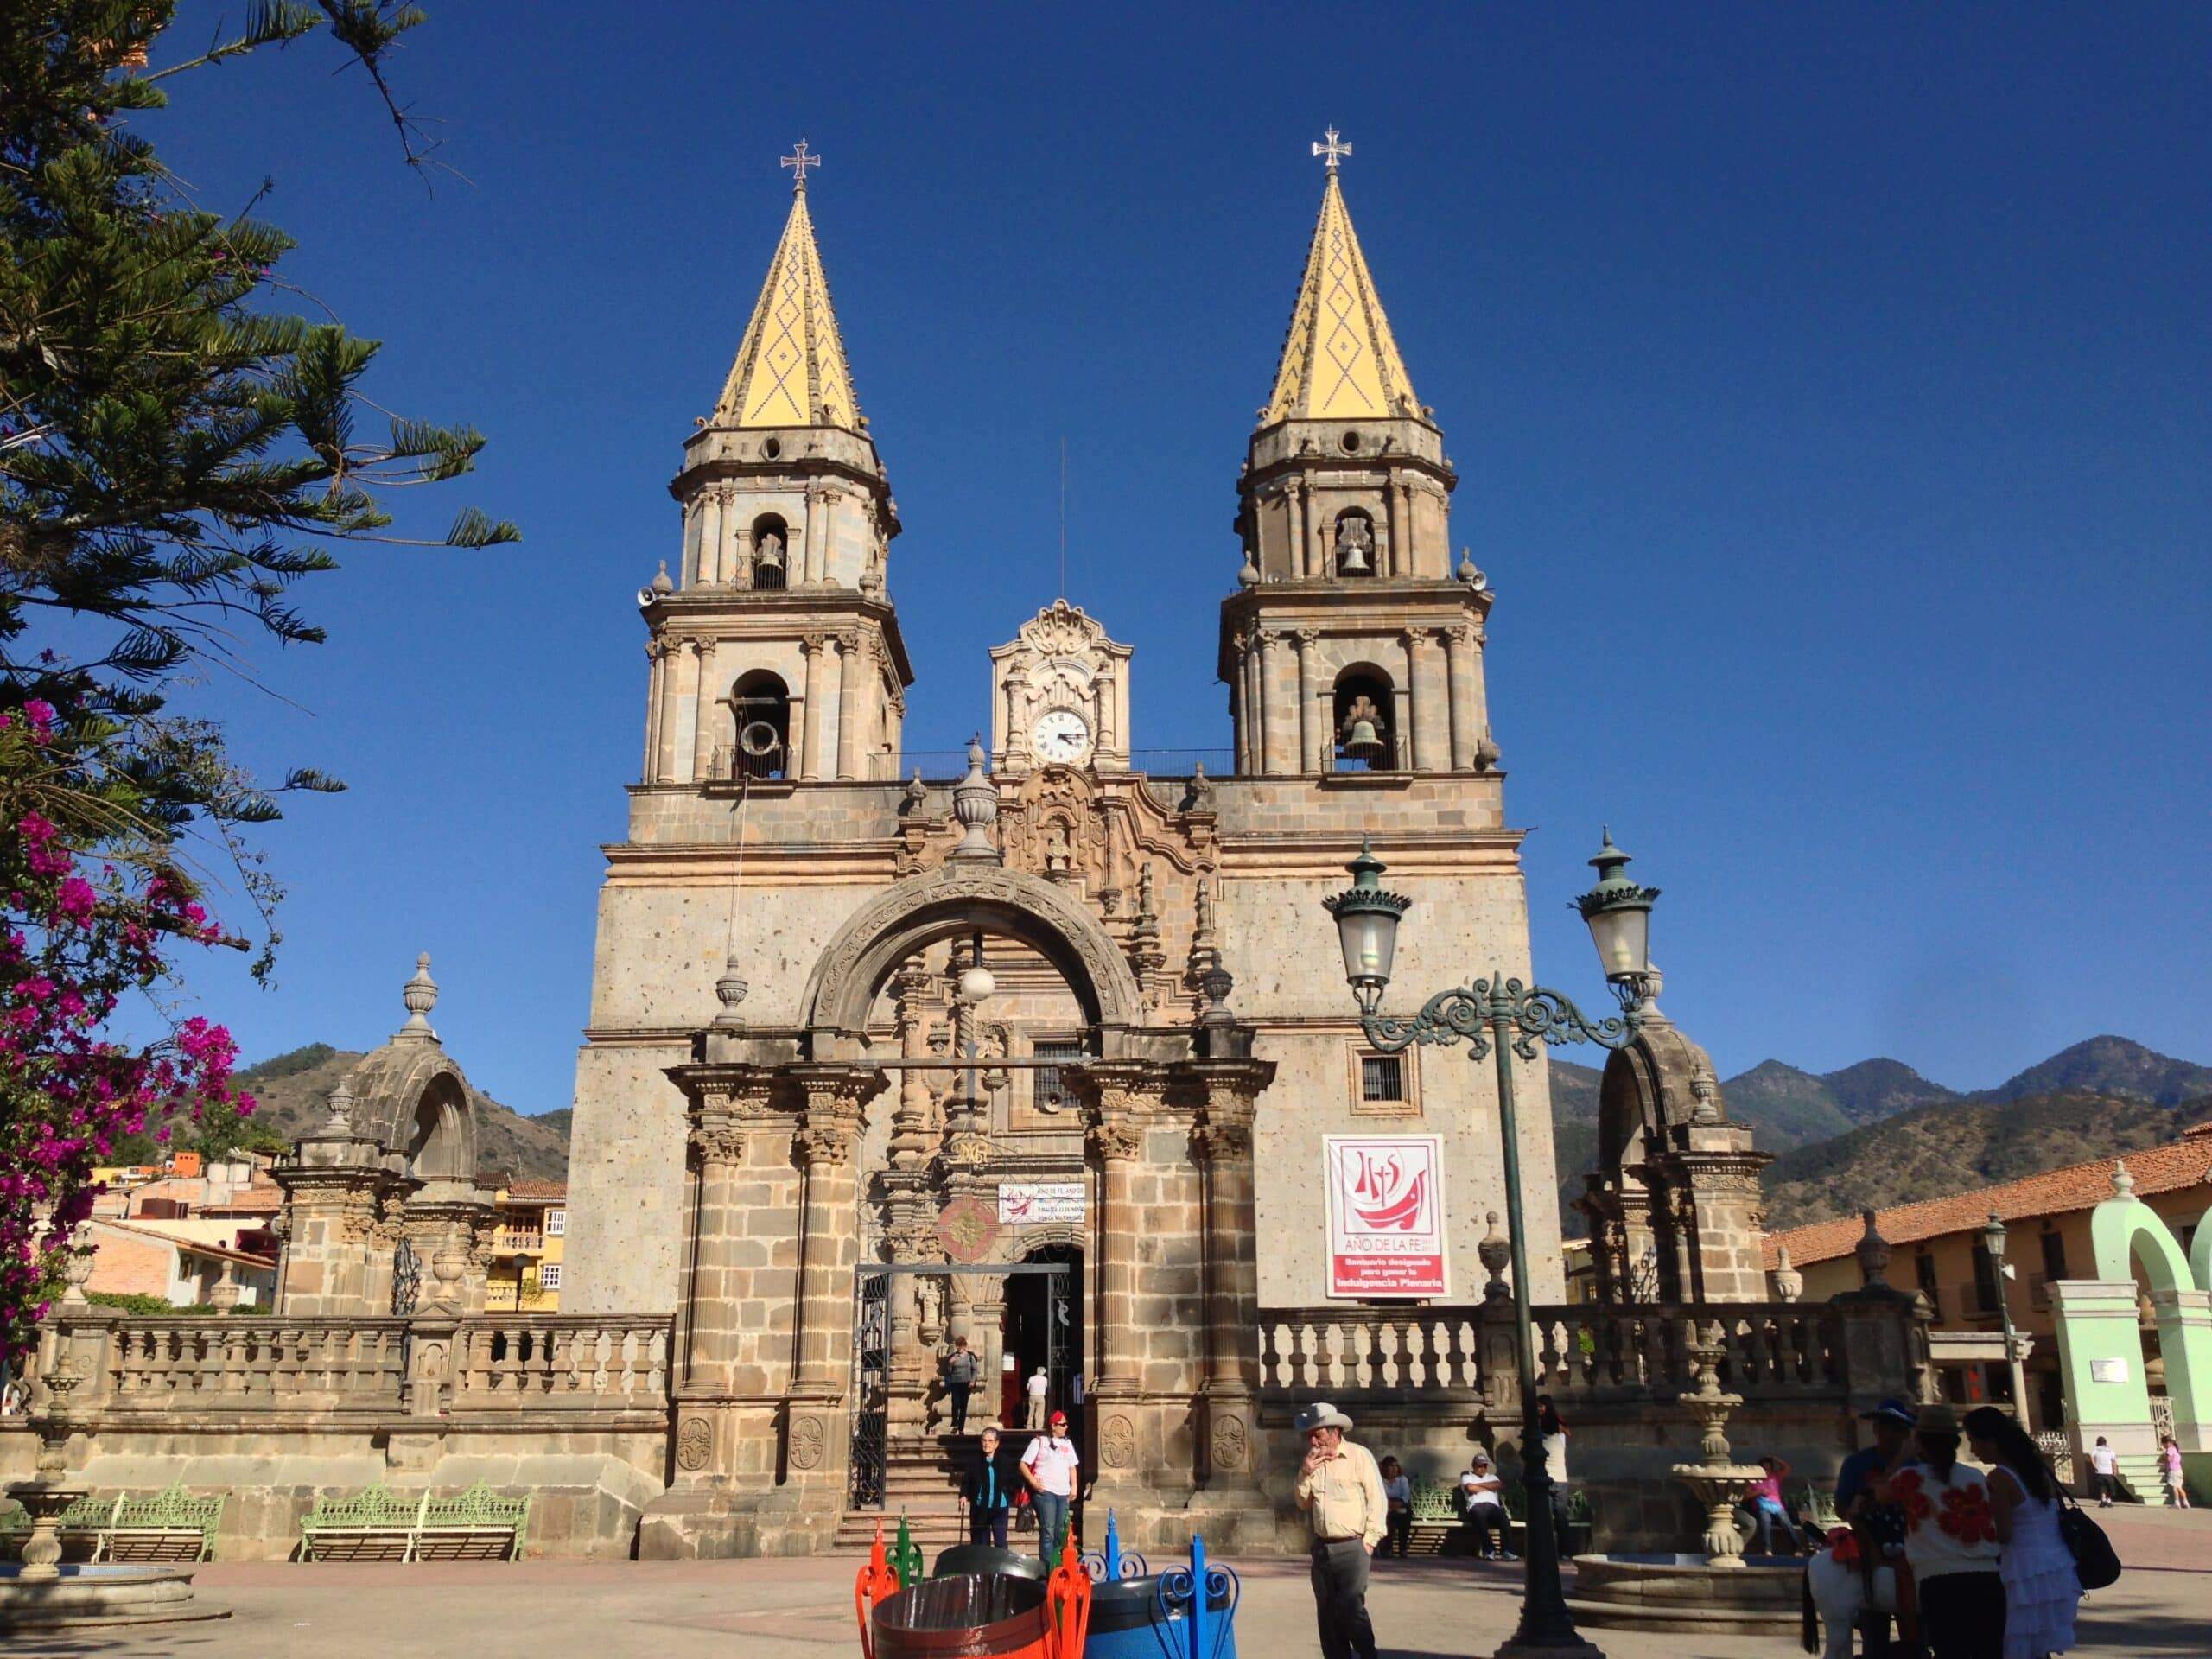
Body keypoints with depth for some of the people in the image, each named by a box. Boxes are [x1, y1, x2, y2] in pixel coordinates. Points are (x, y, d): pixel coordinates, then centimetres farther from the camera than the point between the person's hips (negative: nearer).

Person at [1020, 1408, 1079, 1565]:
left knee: (1060, 1532, 8)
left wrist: (1074, 1486, 9)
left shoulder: (1067, 1443, 17)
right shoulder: (1039, 1441, 0)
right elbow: (1023, 1465, -1)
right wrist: (1032, 1481, -14)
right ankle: (1047, 1568, -11)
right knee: (1048, 1531, -11)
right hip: (1044, 1491, -6)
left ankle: (1057, 1566, 15)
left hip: (1063, 1493, 6)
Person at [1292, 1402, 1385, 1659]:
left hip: (1352, 1547, -6)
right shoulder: (1313, 1462, 13)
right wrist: (1305, 1474, -4)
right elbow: (1303, 1503, 12)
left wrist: (1370, 1539, -12)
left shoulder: (1359, 1456, -5)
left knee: (1351, 1608, -14)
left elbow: (1377, 1499, -7)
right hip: (1321, 1548, 6)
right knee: (1327, 1613, 8)